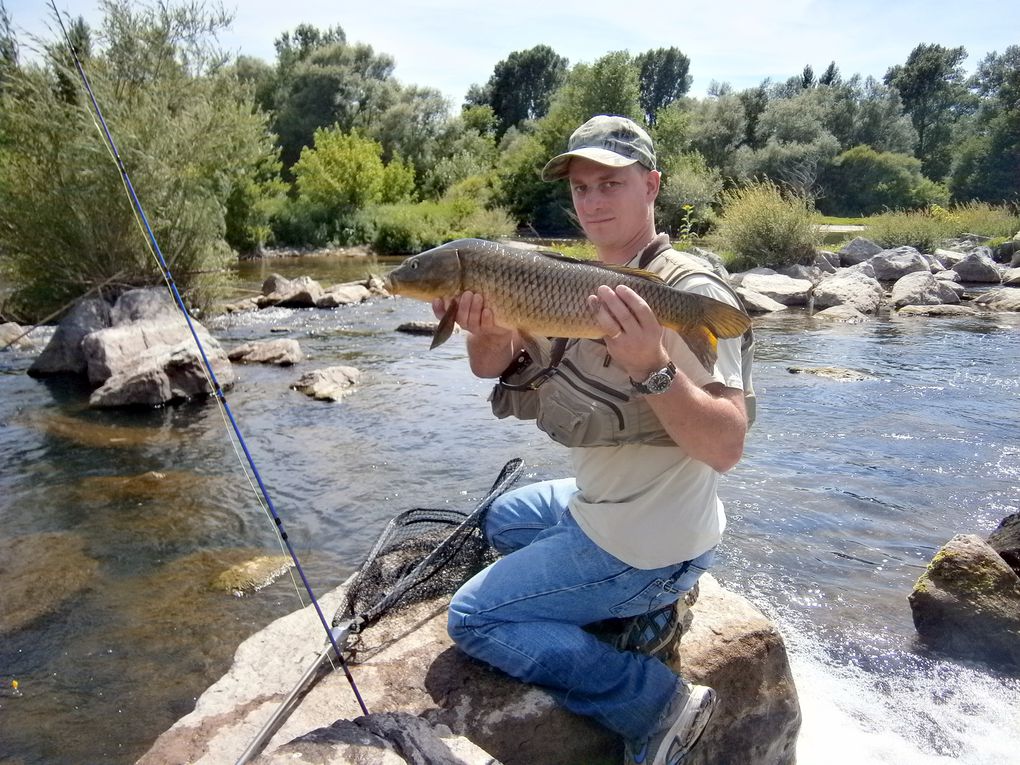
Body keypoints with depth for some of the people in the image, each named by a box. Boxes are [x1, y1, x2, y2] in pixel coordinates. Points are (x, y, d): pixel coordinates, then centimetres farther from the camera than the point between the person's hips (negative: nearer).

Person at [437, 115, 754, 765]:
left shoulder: (689, 292, -21)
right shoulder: (588, 285, 4)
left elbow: (725, 448, -29)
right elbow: (497, 366, 3)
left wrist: (651, 366, -43)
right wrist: (485, 333, -19)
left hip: (642, 546, -9)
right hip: (601, 507, 9)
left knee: (472, 618, -4)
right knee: (503, 518, 29)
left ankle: (657, 701, -3)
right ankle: (644, 606, 12)